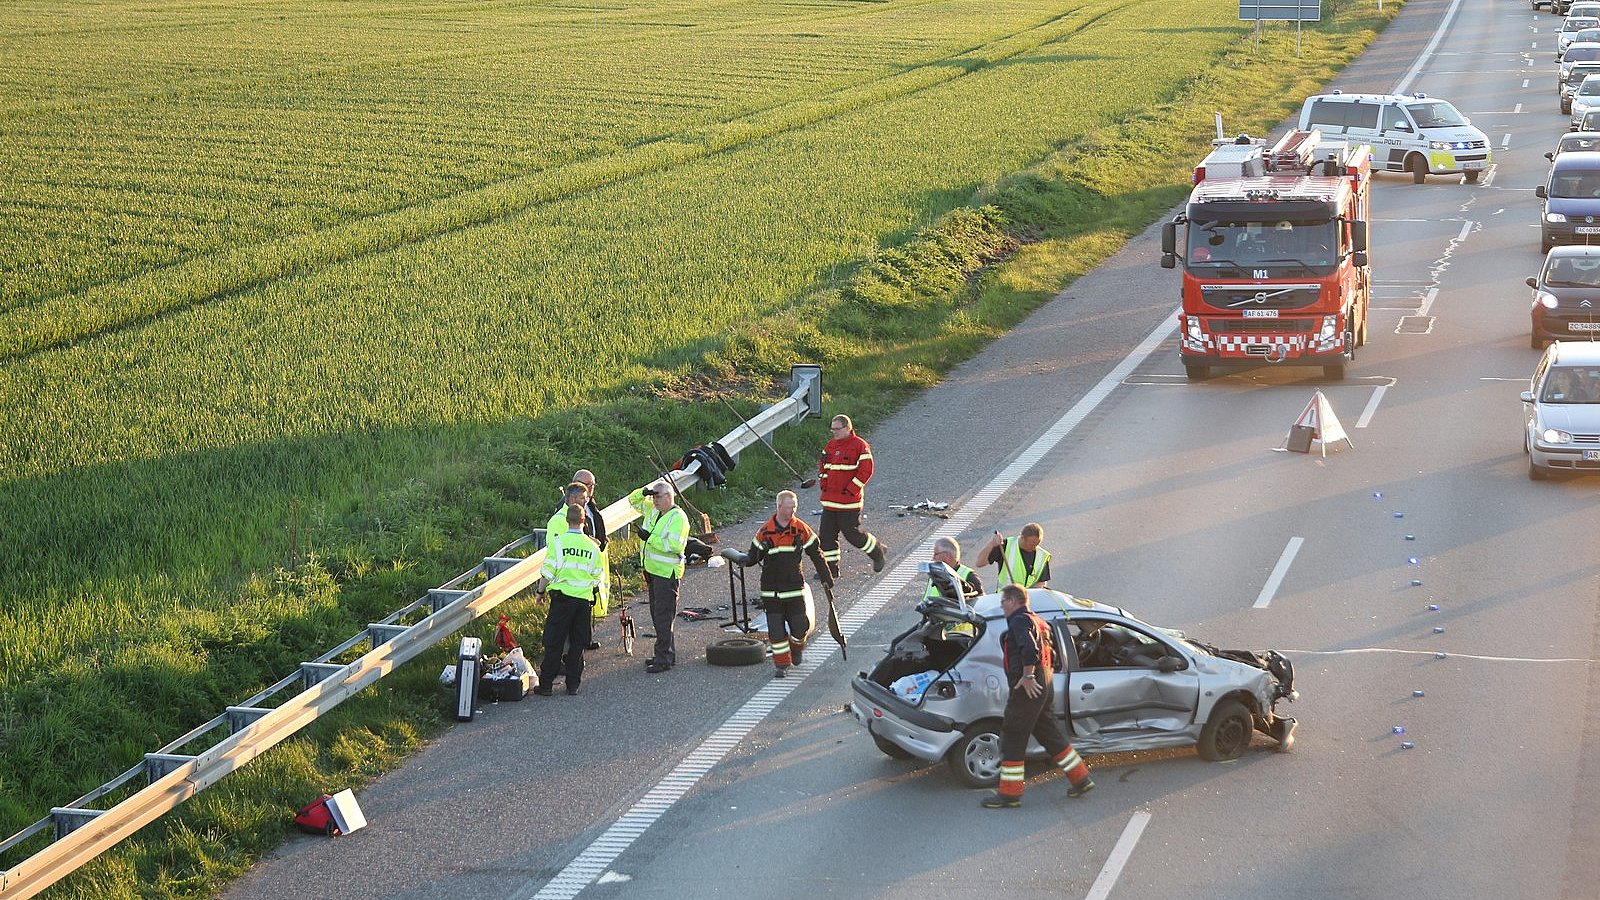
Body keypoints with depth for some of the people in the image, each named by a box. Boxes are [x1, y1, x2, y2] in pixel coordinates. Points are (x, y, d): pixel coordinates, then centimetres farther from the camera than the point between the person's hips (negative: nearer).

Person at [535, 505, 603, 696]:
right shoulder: (592, 546, 4)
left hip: (562, 596, -2)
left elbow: (548, 571, -7)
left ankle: (546, 685, 1)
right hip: (584, 599, 2)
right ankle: (573, 684, 11)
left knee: (554, 643, 1)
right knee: (577, 642, 11)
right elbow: (596, 576, 8)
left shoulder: (557, 542, -6)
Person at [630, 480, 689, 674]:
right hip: (653, 570, 10)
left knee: (663, 616, -10)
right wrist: (644, 492, 1)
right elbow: (633, 501, 22)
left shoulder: (678, 518, -15)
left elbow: (674, 545, -25)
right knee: (657, 615, 15)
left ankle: (664, 659, -9)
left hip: (667, 572, -10)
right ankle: (667, 654, 24)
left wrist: (650, 538, -22)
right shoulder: (652, 510, 11)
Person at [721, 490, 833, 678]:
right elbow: (754, 555, 6)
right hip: (771, 589, 0)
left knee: (800, 625, 0)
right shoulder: (765, 532, -3)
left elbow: (816, 554, 9)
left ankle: (797, 647, 33)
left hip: (795, 586, 0)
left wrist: (826, 577, 13)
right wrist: (742, 558, -17)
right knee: (776, 628, -2)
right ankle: (782, 664, 12)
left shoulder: (801, 530, -1)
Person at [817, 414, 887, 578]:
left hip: (850, 500, -7)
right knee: (826, 533, 3)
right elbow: (823, 465, 22)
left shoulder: (860, 446, -11)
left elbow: (866, 471, -14)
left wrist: (850, 490, -16)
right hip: (830, 499, 7)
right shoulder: (831, 445, 11)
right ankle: (830, 569, 10)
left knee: (852, 533, -3)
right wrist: (824, 483, 7)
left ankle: (877, 551, 22)